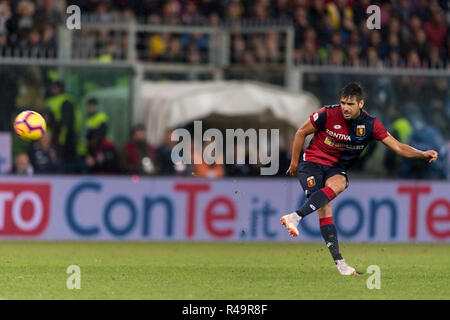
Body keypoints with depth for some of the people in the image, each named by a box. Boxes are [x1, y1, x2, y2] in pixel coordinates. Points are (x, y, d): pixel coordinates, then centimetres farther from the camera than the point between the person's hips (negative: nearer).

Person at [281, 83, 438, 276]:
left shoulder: (370, 124, -7)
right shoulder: (328, 114, -14)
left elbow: (398, 148, -5)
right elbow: (301, 133, 1)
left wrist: (423, 155, -19)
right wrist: (294, 163, 5)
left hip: (337, 168, 2)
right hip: (313, 161, -2)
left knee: (337, 185, -33)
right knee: (324, 210, -24)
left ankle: (295, 217, -36)